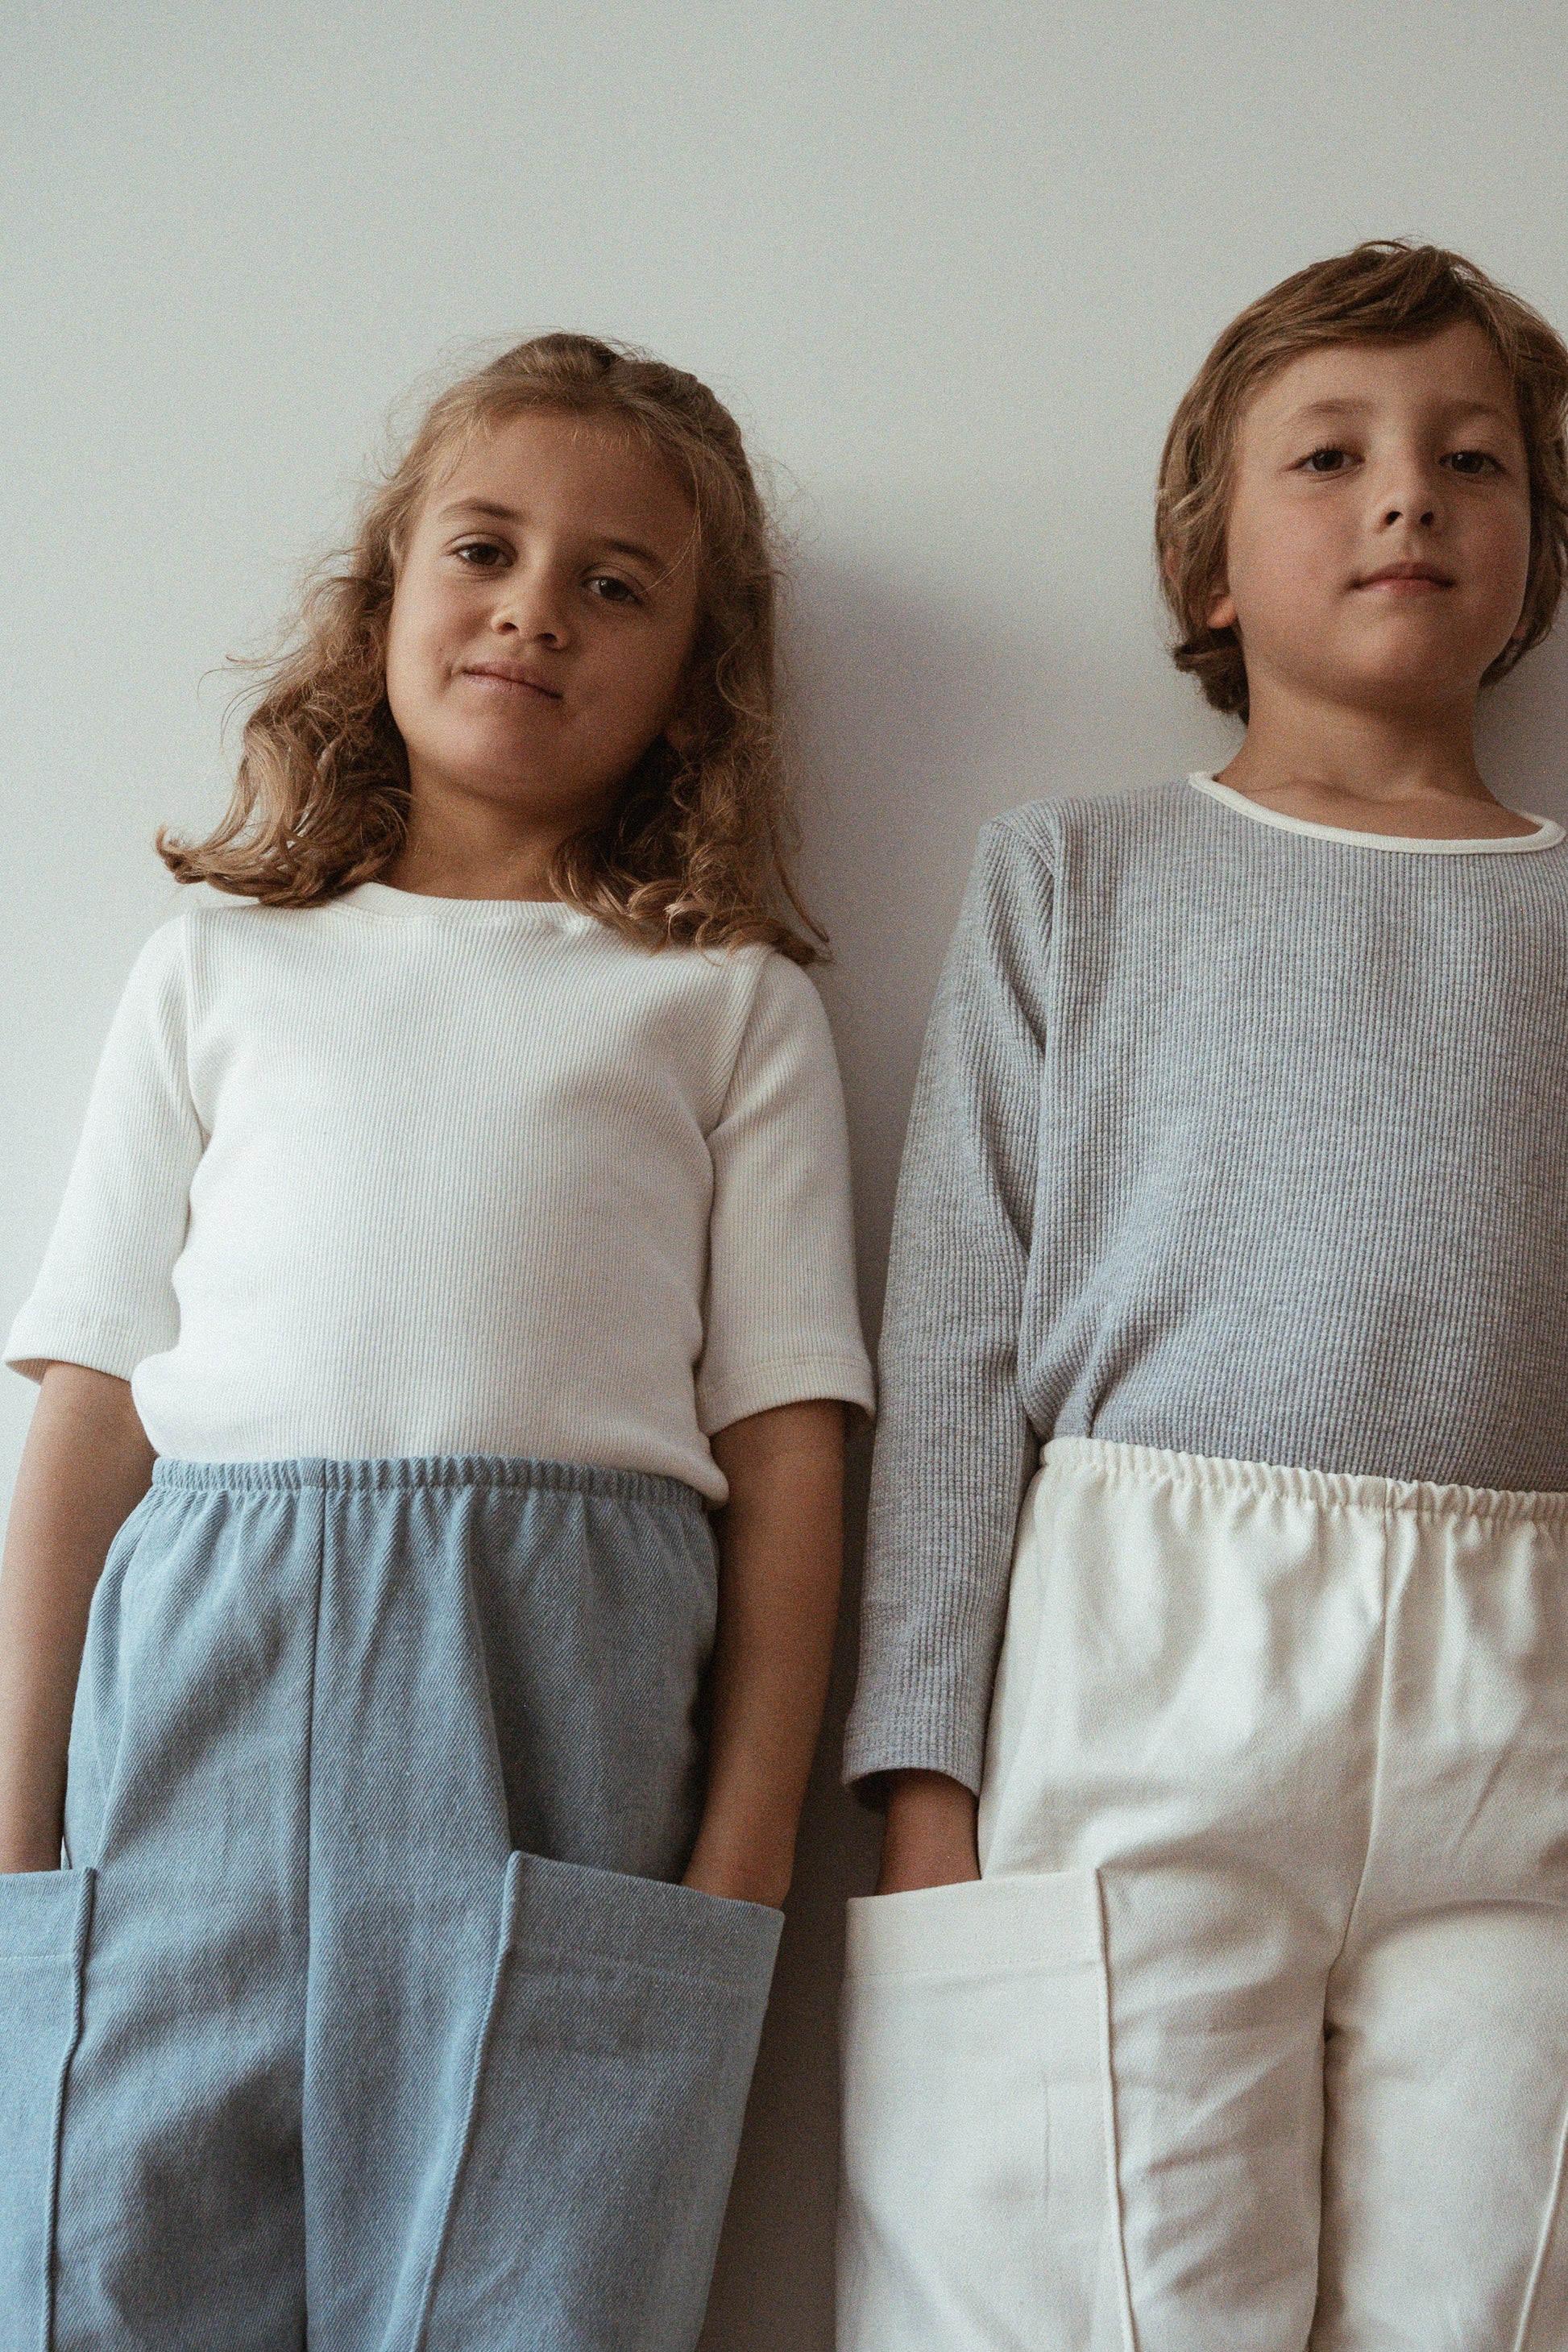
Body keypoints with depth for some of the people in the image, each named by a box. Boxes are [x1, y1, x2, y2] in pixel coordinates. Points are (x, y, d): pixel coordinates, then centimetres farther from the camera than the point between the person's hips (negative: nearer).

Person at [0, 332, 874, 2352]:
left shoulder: (730, 1004, 14)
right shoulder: (219, 969, 17)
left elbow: (783, 1442, 6)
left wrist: (747, 1851, -3)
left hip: (561, 1694, -1)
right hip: (205, 1676, 2)